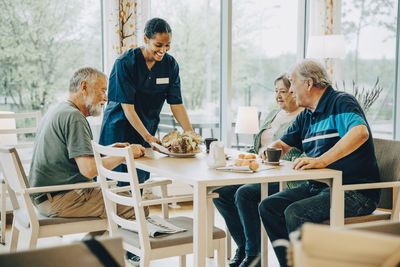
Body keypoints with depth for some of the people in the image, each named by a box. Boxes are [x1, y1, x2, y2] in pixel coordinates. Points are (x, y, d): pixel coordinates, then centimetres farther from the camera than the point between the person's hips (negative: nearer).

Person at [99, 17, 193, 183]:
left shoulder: (170, 64, -2)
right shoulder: (125, 63, -17)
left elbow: (176, 103, -2)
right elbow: (127, 107, -20)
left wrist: (191, 134, -15)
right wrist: (148, 137, -28)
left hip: (147, 130, 4)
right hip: (119, 131, -4)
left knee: (139, 183, 4)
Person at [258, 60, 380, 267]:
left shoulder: (341, 102, -9)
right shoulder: (306, 116, 18)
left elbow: (360, 133, -29)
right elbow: (283, 144, 28)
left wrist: (321, 161, -35)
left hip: (355, 192, -9)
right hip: (318, 187, 9)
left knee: (295, 212, -28)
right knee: (268, 206, -6)